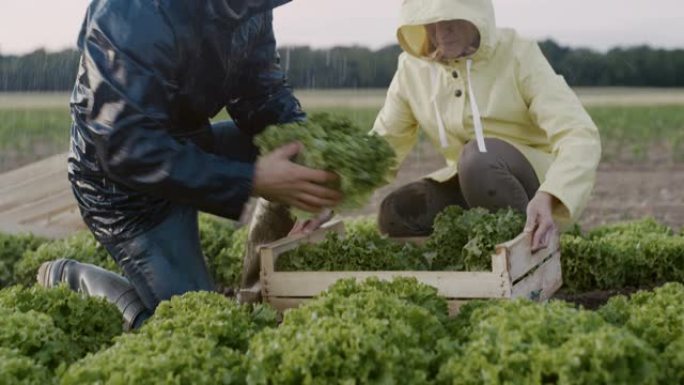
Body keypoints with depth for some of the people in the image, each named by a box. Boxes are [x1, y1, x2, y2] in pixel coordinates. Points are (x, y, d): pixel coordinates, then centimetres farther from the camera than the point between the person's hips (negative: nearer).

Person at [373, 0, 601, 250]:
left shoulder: (518, 55, -18)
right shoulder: (413, 67, -4)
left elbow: (580, 137, -27)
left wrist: (548, 198, -46)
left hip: (536, 178, -4)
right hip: (470, 180, 5)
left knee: (478, 157, -35)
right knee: (395, 214, -21)